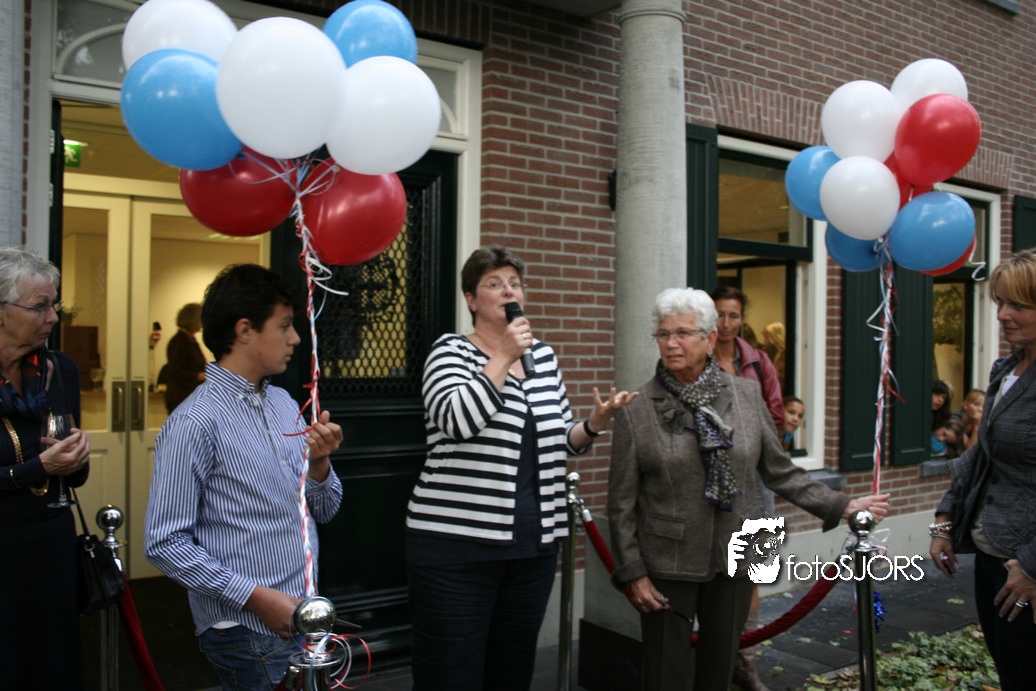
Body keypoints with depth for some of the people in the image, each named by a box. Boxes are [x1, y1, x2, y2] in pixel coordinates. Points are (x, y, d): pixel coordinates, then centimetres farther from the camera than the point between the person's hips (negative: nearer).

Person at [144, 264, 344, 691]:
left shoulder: (285, 403, 7)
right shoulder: (195, 424, -16)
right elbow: (164, 544, -16)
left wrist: (318, 464, -9)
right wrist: (258, 597, -18)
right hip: (248, 636, -7)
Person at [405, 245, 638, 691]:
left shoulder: (543, 356, 13)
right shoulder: (451, 350, -2)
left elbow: (560, 439, 18)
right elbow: (456, 421, -21)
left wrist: (594, 423, -2)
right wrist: (503, 358, -18)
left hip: (533, 545, 5)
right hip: (456, 541, -5)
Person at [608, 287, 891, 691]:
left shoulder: (746, 395, 1)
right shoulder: (636, 411, -7)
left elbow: (780, 472, 8)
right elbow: (622, 502, -4)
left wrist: (842, 506, 3)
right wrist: (632, 572, -7)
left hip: (734, 559, 3)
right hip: (667, 565, -2)